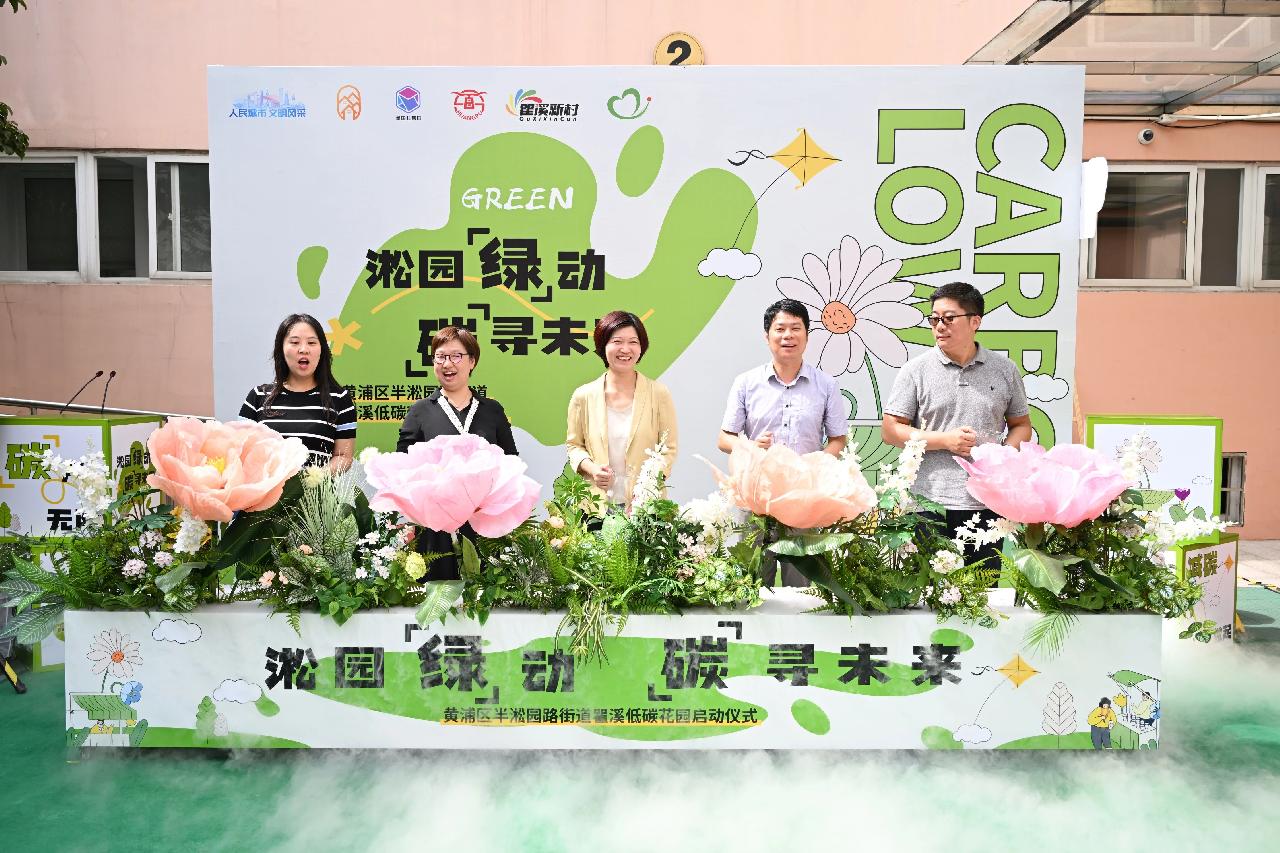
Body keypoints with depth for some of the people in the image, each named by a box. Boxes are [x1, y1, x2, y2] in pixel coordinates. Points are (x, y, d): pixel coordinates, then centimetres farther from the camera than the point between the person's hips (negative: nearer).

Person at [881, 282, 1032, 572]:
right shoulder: (916, 370, 1)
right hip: (931, 504, -2)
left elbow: (1021, 426, 15)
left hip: (988, 504, 2)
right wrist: (944, 440, -12)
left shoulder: (1005, 370, 8)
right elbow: (890, 430, -1)